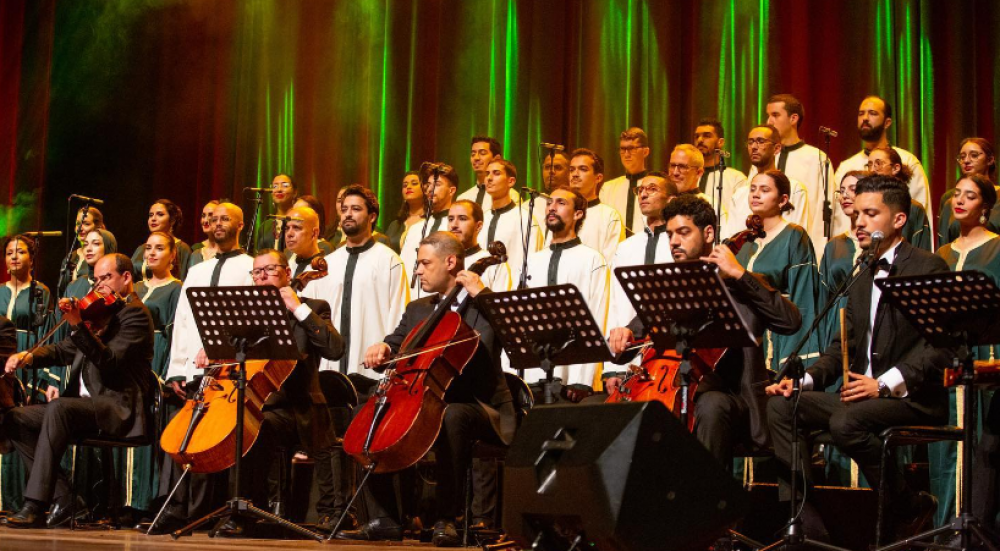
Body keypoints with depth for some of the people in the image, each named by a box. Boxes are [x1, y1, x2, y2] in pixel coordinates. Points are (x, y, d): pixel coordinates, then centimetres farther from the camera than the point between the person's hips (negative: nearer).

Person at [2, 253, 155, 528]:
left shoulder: (135, 313, -7)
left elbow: (110, 360, -21)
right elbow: (65, 350, 16)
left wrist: (79, 325, -32)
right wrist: (30, 356, -3)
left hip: (118, 409, -9)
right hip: (85, 405, 9)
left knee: (58, 408, -34)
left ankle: (35, 505, -36)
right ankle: (63, 497, -6)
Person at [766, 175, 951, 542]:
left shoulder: (929, 268, -5)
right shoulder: (862, 276, 20)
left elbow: (940, 346, -15)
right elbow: (844, 347, 18)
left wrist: (886, 383, -25)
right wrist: (805, 379, -1)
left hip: (913, 399, -7)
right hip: (861, 392, 7)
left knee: (846, 422, -35)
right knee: (781, 406, -14)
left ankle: (911, 506, -11)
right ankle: (804, 524, -16)